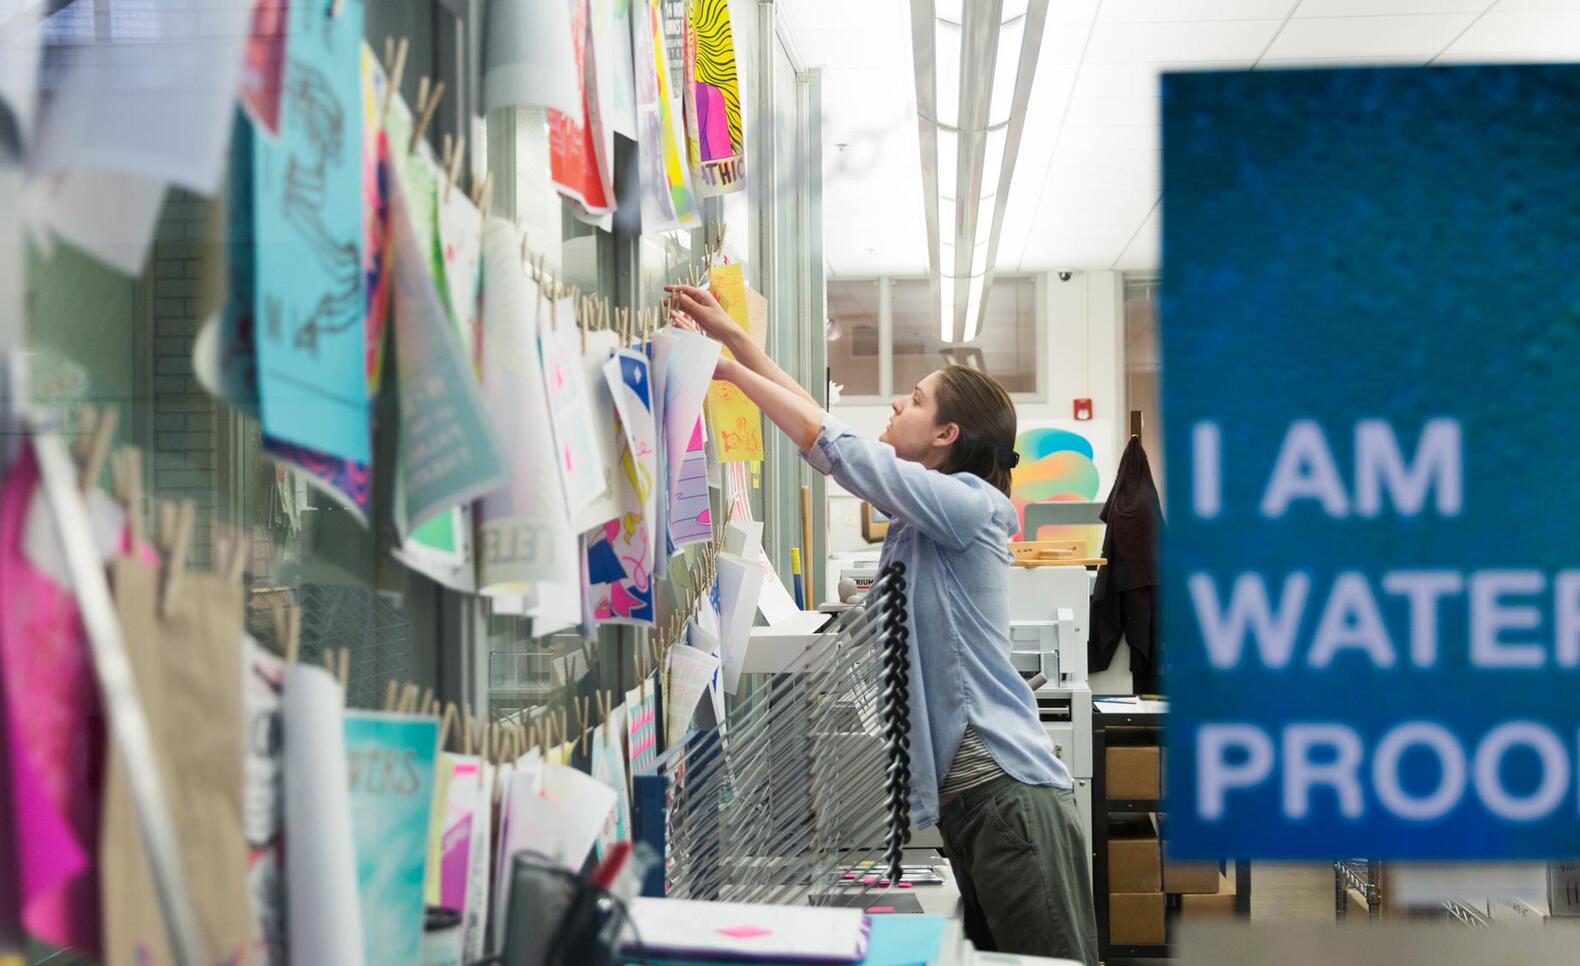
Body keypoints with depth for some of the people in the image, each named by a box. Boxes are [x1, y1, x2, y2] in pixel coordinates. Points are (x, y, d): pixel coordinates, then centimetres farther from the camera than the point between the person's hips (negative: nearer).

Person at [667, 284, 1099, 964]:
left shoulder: (966, 503, -9)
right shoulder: (919, 512, 16)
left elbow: (832, 445, -14)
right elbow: (819, 419, 17)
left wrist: (729, 368, -8)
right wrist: (733, 336, 17)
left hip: (1008, 791, -9)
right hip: (968, 789, 9)